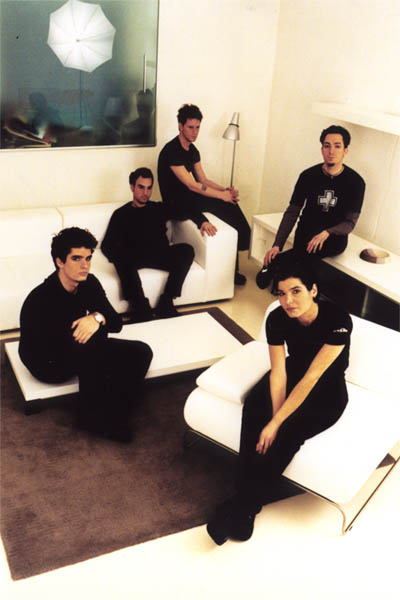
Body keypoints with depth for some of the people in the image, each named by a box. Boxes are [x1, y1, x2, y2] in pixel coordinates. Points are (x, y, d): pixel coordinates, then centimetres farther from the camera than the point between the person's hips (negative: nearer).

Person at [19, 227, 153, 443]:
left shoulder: (89, 283, -10)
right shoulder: (40, 299, -30)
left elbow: (117, 323, -11)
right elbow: (51, 352, -31)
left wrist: (97, 317, -35)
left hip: (77, 348, 7)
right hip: (48, 363, -7)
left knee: (141, 352, -11)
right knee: (92, 341, -37)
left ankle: (115, 416, -7)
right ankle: (93, 416, -19)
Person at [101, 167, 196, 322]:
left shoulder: (159, 209, 25)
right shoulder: (121, 214, 18)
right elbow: (107, 245, 9)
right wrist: (118, 258, -13)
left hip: (160, 256, 2)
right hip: (132, 258, -2)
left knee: (186, 250, -27)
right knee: (123, 259, -37)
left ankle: (165, 303, -29)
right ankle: (140, 307, -38)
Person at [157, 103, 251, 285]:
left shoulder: (193, 150, 12)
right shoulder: (171, 151, -18)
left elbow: (203, 180, 12)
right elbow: (192, 185, -22)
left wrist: (225, 190, -6)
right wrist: (222, 195, -19)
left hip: (190, 197, 9)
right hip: (177, 203, -9)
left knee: (232, 205, -12)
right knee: (226, 207, -20)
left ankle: (232, 268, -8)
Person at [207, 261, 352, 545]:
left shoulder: (338, 321, -29)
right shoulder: (277, 319, -16)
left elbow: (312, 377, -30)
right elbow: (279, 373, -16)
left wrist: (276, 424, -31)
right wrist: (274, 418, -29)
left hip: (327, 392, -3)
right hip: (293, 373, 4)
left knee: (287, 434, -28)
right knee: (254, 407, -26)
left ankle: (243, 505, -10)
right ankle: (247, 503, -15)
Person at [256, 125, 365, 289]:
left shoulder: (356, 182, -5)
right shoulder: (308, 176, -2)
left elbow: (350, 222, -7)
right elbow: (292, 212, -1)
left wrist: (326, 233, -29)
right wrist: (277, 245, -13)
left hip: (333, 239, 0)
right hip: (305, 233, 0)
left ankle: (275, 261, -24)